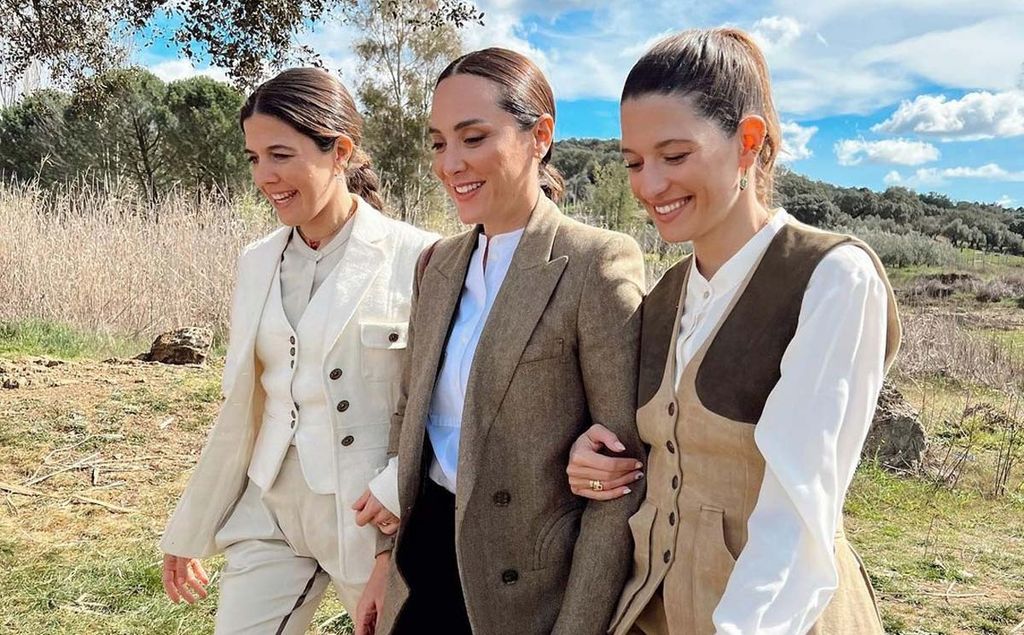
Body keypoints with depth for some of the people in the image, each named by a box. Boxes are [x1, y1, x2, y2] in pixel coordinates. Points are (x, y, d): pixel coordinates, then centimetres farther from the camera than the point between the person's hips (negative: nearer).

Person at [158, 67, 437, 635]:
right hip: (269, 515, 4)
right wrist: (188, 533, 15)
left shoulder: (417, 259, -13)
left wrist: (402, 485, -22)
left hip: (376, 519, -4)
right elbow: (240, 412, 10)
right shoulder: (256, 263, 3)